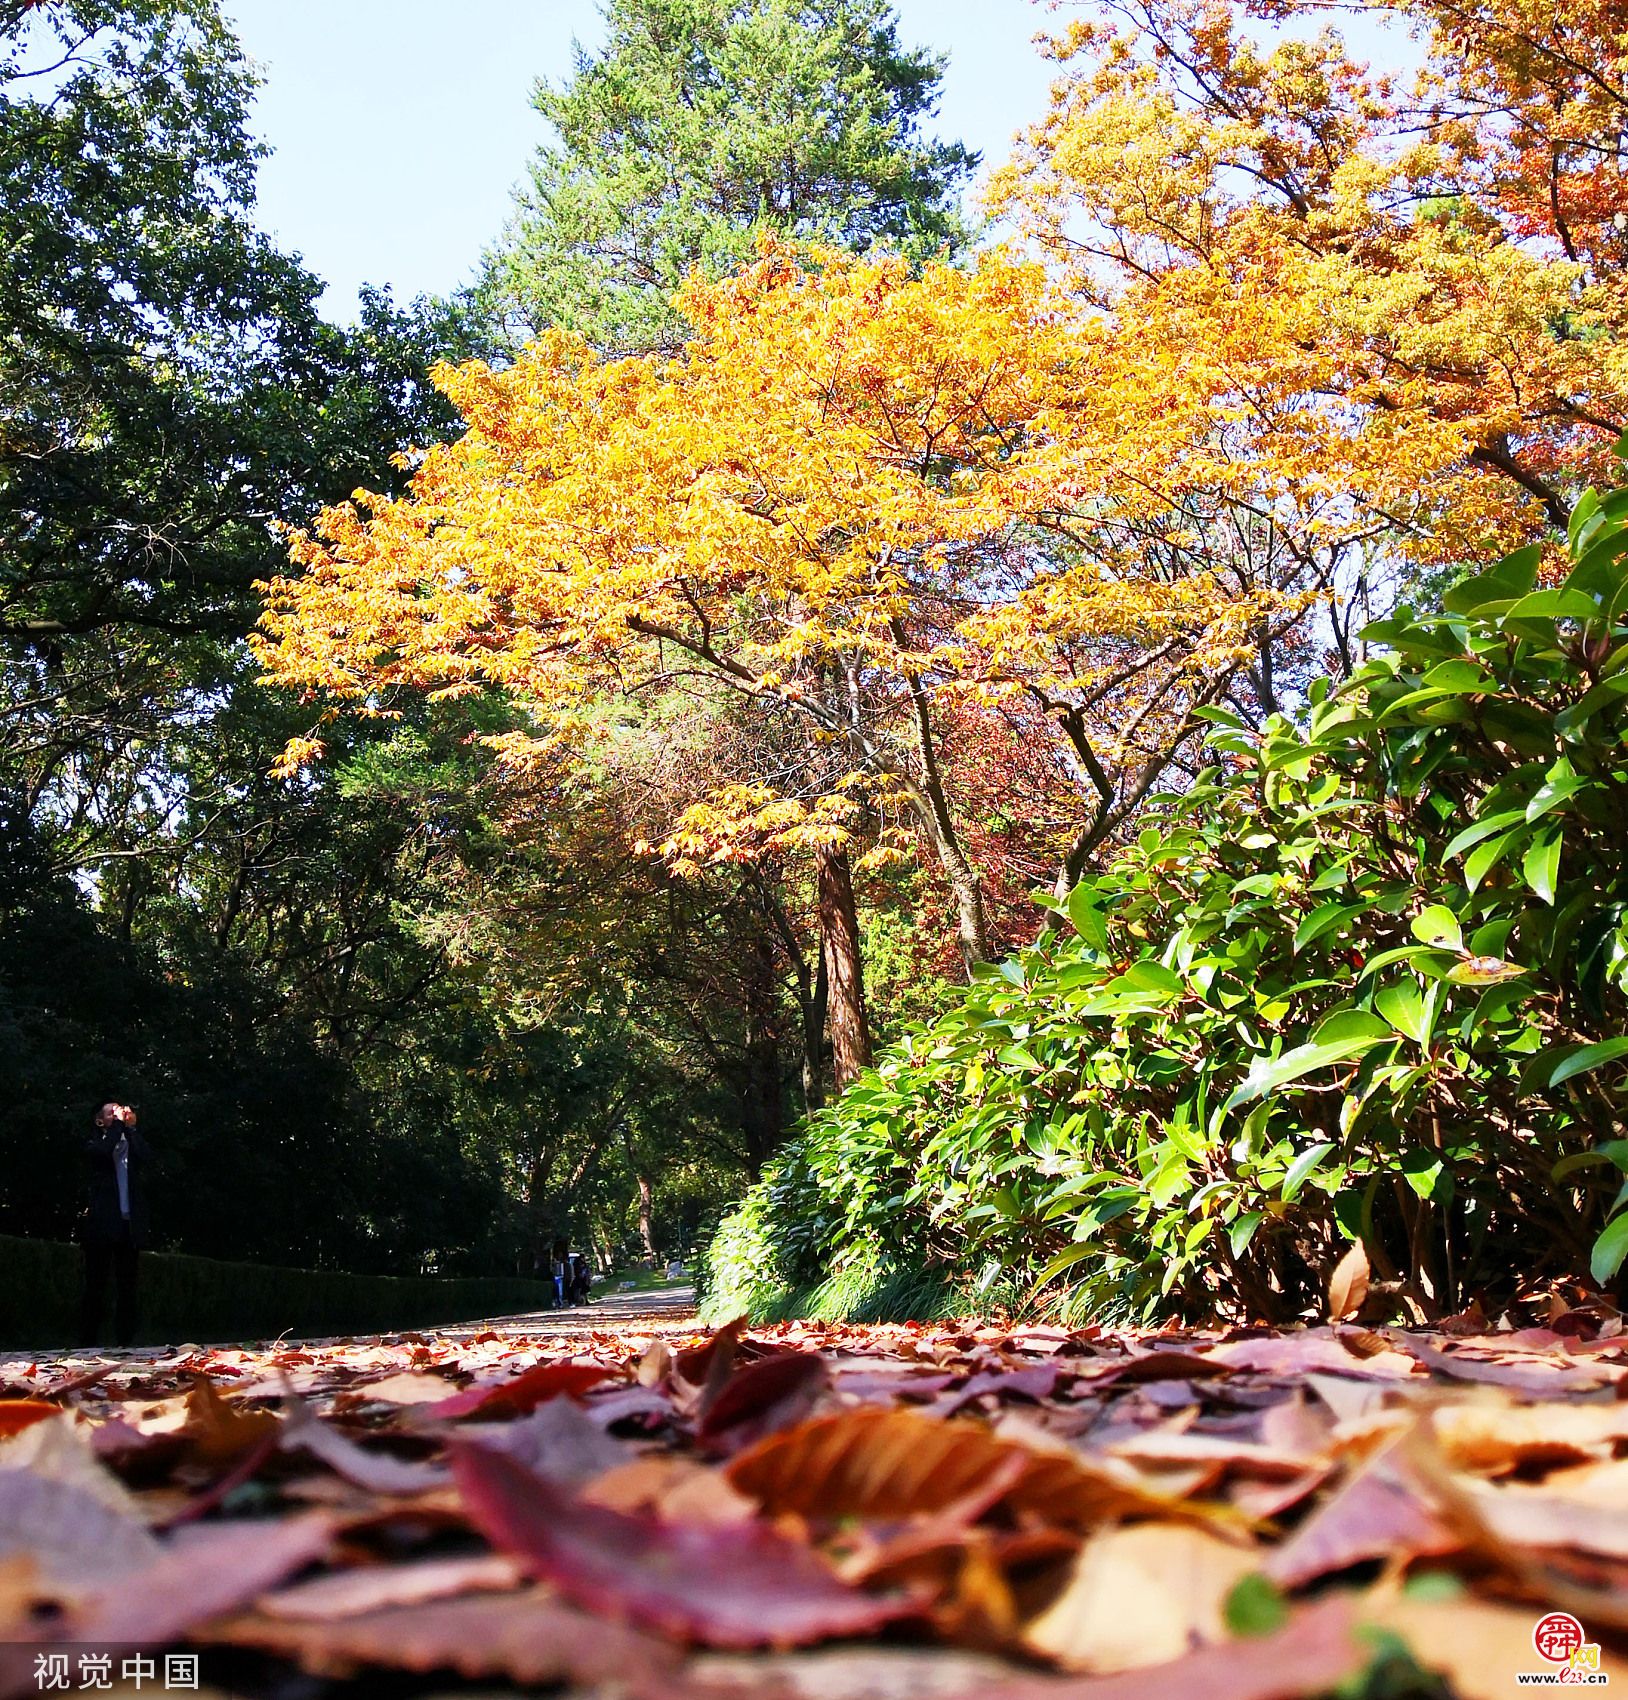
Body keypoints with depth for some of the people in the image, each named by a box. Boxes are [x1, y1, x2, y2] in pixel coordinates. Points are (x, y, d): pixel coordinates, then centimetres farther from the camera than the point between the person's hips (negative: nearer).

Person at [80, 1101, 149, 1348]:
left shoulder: (132, 1142, 15)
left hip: (129, 1223, 3)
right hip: (102, 1223, -3)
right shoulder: (96, 1144, 7)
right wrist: (118, 1124, -7)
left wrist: (131, 1126, -2)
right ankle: (88, 1341, 2)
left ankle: (125, 1340, 5)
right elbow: (103, 1152, -16)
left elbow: (145, 1156, -5)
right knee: (96, 1284, -2)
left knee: (127, 1285, 3)